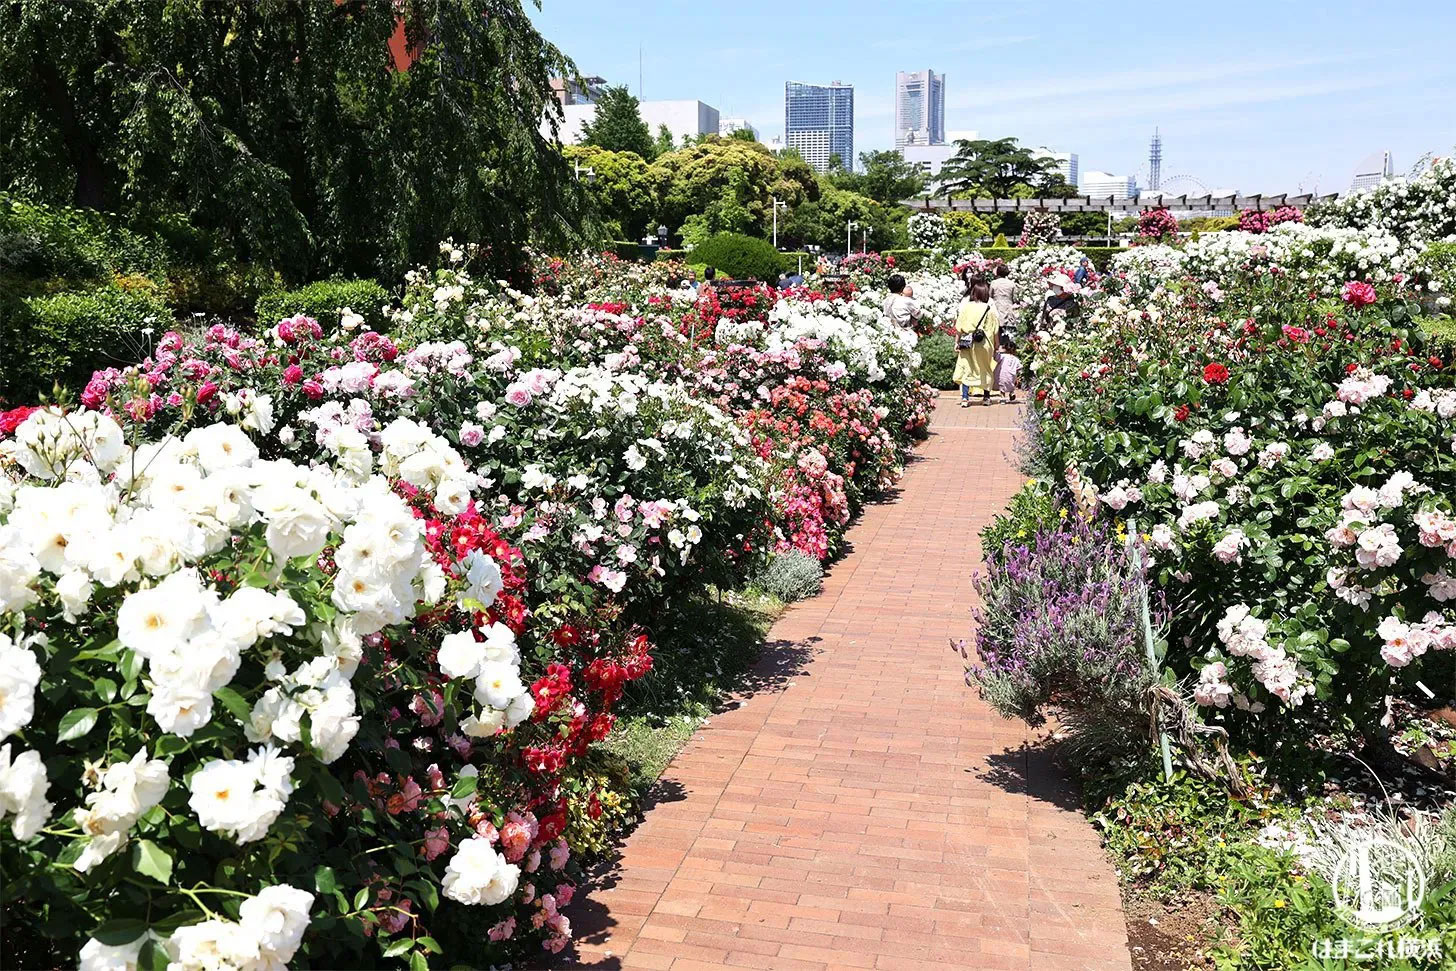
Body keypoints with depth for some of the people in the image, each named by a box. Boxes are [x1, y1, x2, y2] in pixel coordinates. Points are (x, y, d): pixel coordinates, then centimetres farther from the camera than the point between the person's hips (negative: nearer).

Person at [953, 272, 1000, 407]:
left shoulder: (966, 307, -4)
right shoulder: (990, 309, -5)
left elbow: (959, 328, -4)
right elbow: (996, 331, -2)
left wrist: (957, 343, 4)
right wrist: (996, 347, 8)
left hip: (968, 343, 0)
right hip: (985, 344, 0)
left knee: (966, 369, 6)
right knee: (985, 369, 17)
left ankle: (965, 398, -3)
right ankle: (986, 397, 25)